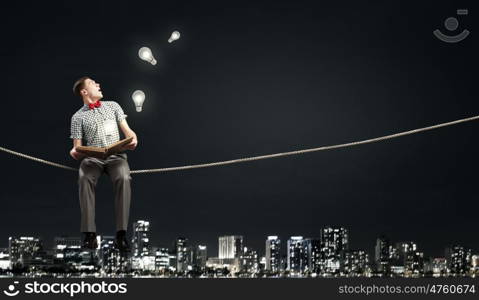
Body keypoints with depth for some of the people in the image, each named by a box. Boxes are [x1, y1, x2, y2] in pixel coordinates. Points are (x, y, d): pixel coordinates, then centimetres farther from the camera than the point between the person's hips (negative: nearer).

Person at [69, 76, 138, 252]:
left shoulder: (112, 106, 21)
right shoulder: (78, 117, 15)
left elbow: (127, 131, 16)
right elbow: (78, 147, 11)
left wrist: (133, 140, -8)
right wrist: (75, 152, -14)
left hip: (116, 156, 0)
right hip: (92, 158, 0)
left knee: (124, 178, -35)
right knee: (84, 178, -36)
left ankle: (121, 234, -38)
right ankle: (89, 234, -38)